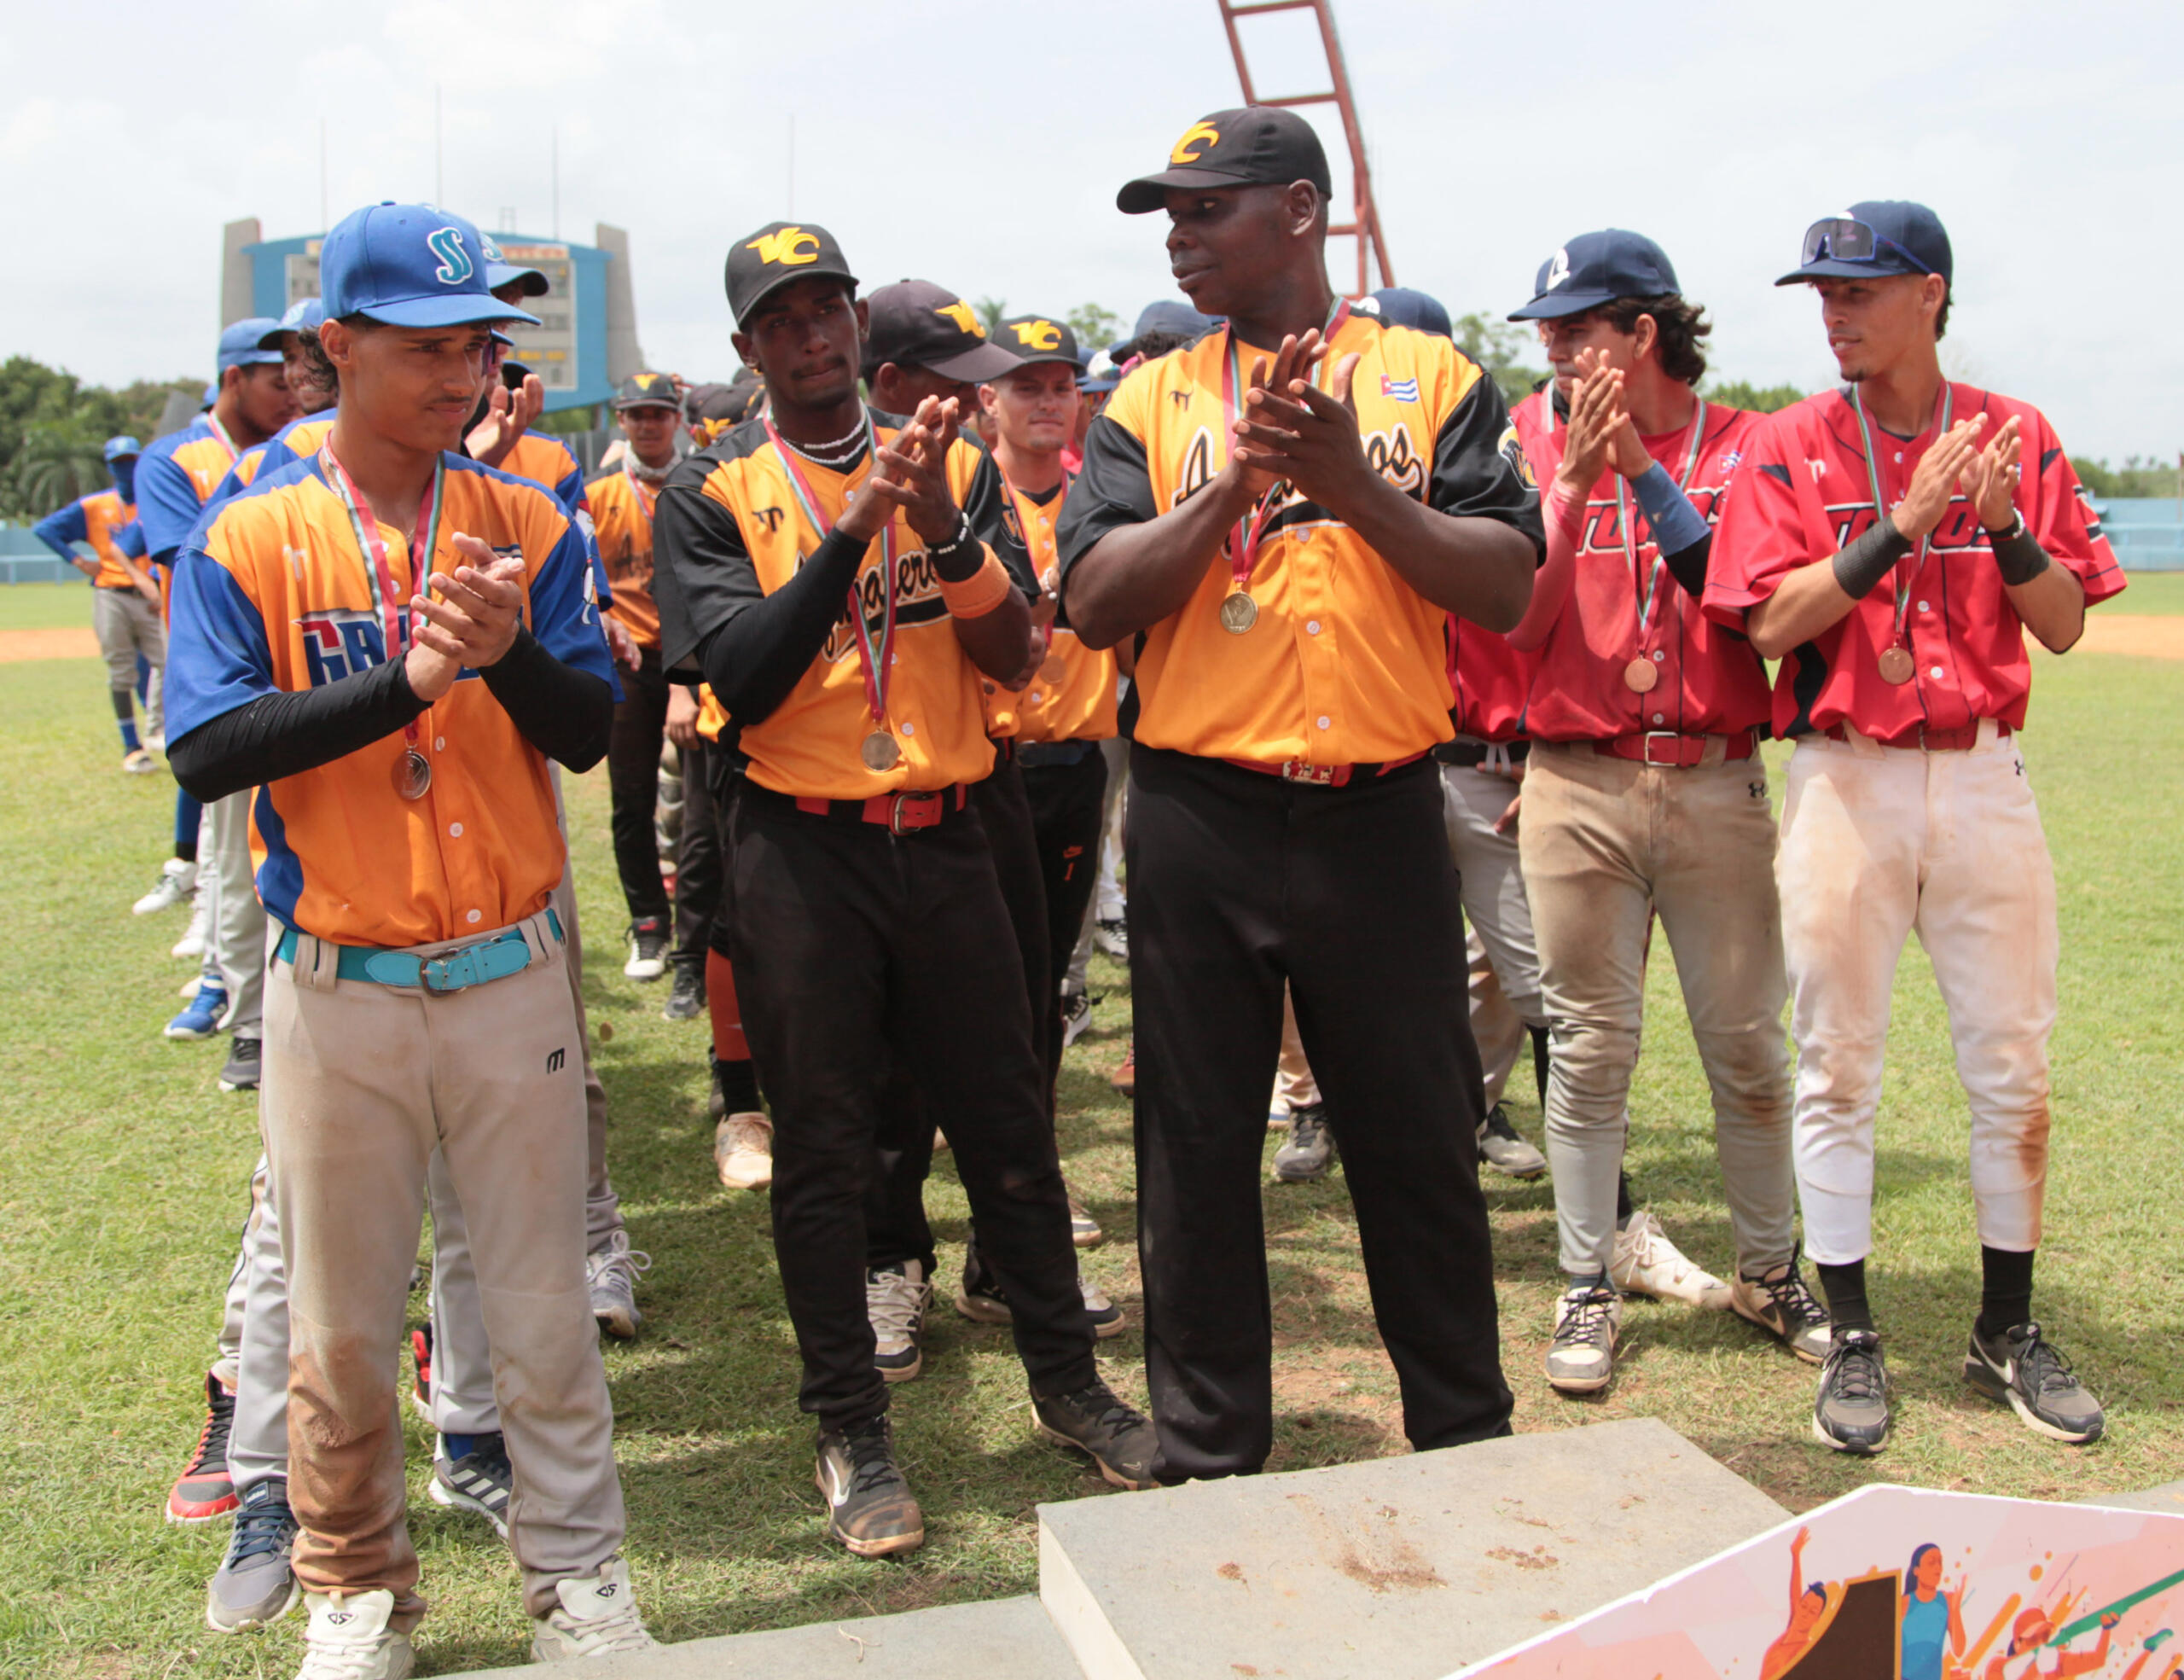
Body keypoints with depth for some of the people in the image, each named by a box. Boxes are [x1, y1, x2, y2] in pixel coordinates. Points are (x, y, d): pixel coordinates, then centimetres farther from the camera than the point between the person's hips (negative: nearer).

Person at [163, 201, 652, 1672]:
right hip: (339, 988, 0)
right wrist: (406, 681, -21)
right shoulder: (247, 542, -2)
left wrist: (506, 653, -24)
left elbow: (592, 732, -4)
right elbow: (207, 751, -12)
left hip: (513, 974, 1)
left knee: (544, 1304, 10)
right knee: (341, 1323, 12)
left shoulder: (530, 528, 3)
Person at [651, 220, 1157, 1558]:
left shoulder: (954, 465, 7)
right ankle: (851, 1428, 22)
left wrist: (944, 527, -19)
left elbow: (1012, 654, -2)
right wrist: (857, 524, -21)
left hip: (945, 838, 2)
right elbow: (743, 676, -14)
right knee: (823, 1150, 7)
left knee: (1009, 1124, 12)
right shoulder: (713, 493, 0)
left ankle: (1067, 1377, 30)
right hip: (802, 853, -2)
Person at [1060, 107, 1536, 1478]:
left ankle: (1469, 1444, 30)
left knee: (1422, 1143, 10)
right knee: (1199, 1150, 9)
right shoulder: (1154, 401, 9)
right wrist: (1240, 478, -14)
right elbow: (1095, 605, -4)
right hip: (1199, 818, 1)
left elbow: (1507, 590, -4)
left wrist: (1352, 484, -16)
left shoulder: (1432, 378, 6)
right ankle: (1209, 1460, 26)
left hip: (1379, 817, -1)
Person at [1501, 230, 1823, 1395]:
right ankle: (1588, 1286, 16)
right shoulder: (1536, 444, 6)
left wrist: (1645, 472, -13)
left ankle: (1768, 1274, 25)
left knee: (1747, 1045, 8)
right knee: (1590, 1048, 4)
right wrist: (1572, 481, -12)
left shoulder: (1740, 448, 4)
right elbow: (1519, 623, -3)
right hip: (1577, 787, 0)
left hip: (1718, 784, 0)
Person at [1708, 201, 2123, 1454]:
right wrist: (1903, 524, -17)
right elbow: (1772, 621, -9)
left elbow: (2063, 625, 3)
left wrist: (2003, 525, -14)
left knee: (2015, 1068, 7)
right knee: (1839, 1070, 2)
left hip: (1983, 776, 2)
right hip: (1846, 780, -1)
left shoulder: (2017, 437, 7)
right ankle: (1852, 1338, 15)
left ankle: (2010, 1330, 23)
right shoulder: (1790, 446, 2)